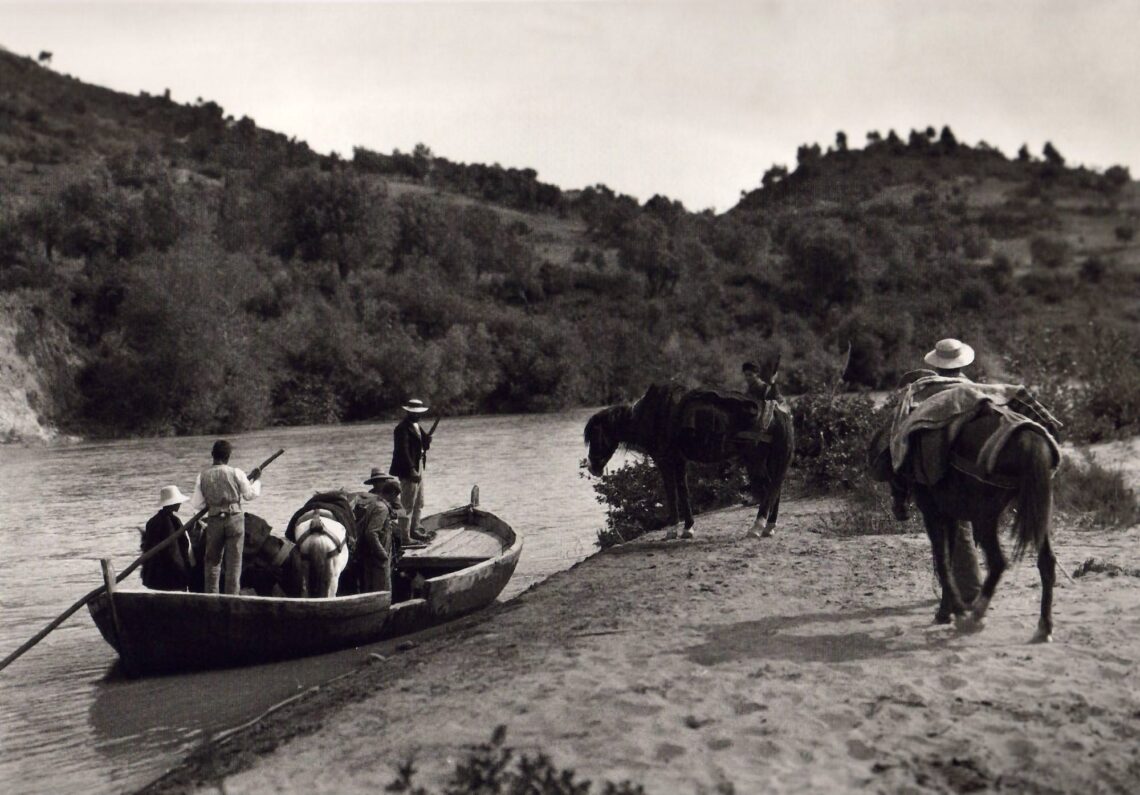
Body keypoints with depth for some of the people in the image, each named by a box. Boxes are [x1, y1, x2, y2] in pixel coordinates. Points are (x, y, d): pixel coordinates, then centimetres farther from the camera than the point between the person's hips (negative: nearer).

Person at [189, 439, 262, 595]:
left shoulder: (203, 475, -1)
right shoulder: (236, 473, -6)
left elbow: (196, 504, 1)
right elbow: (251, 494, 5)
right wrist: (256, 480, 22)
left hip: (214, 521, 2)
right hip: (234, 518, -2)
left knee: (212, 560, 15)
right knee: (234, 561, 5)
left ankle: (211, 595, 17)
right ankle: (232, 594, 5)